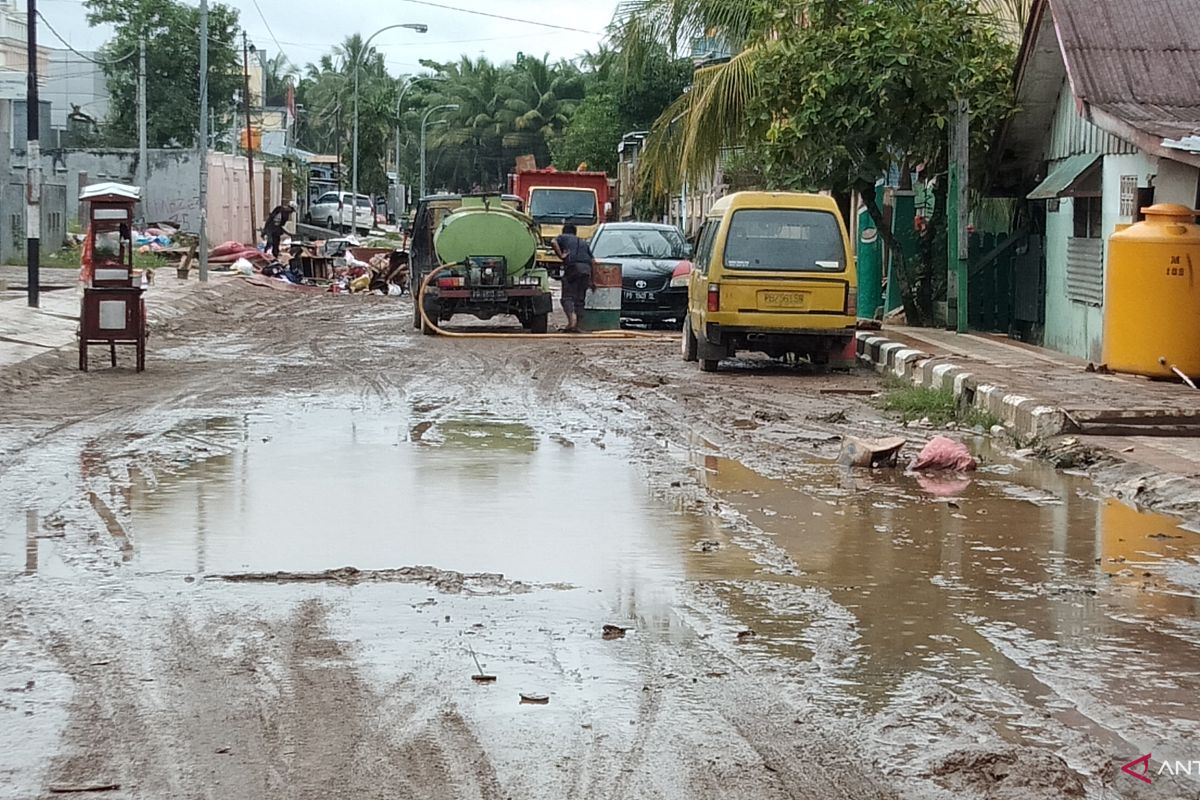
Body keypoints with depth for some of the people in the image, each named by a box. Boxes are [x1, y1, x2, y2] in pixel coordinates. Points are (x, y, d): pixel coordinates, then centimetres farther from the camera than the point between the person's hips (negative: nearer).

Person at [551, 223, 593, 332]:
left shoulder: (563, 237, 17)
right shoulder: (583, 242, 32)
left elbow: (553, 242, -7)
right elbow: (592, 260, 26)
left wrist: (561, 255, -1)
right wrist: (592, 280, 28)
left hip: (573, 266, -5)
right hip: (586, 268, 5)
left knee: (568, 297, -6)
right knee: (580, 299, 9)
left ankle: (572, 319, -30)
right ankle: (576, 326, 3)